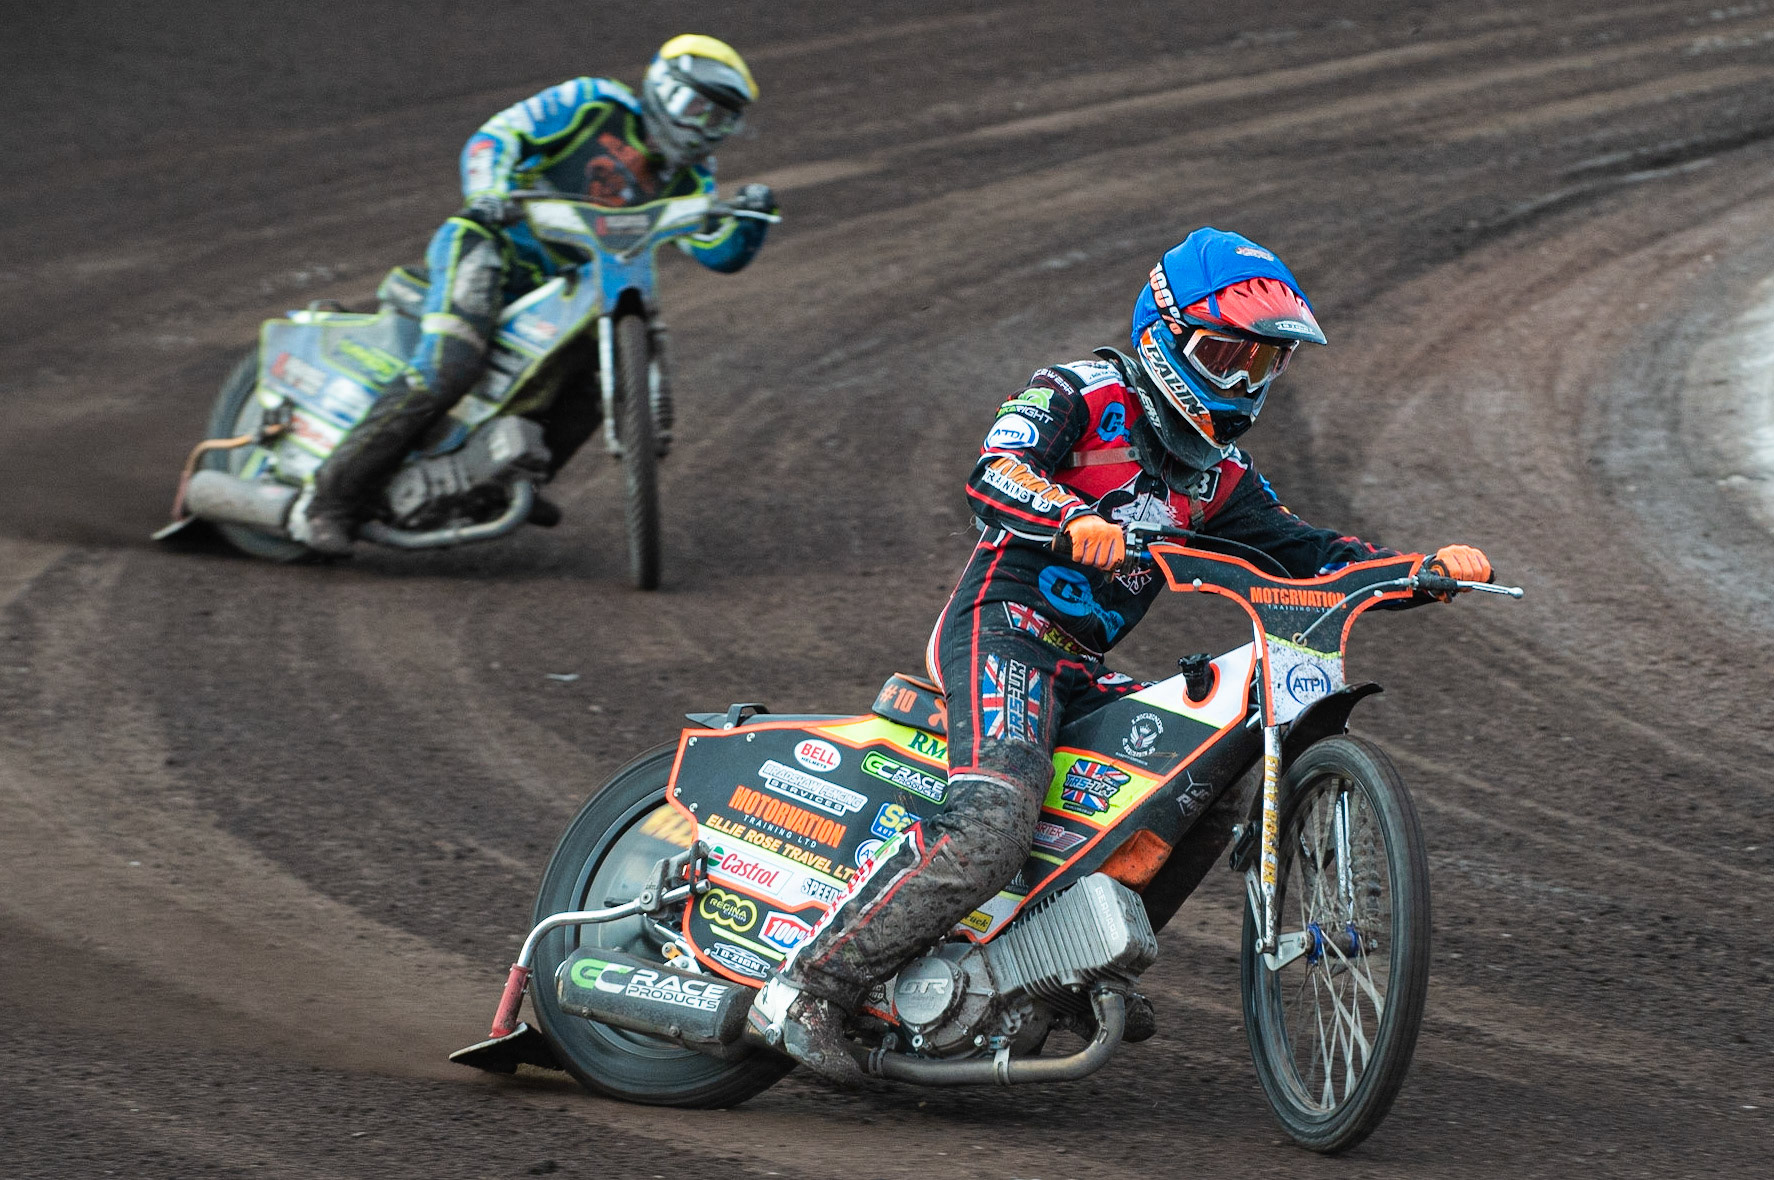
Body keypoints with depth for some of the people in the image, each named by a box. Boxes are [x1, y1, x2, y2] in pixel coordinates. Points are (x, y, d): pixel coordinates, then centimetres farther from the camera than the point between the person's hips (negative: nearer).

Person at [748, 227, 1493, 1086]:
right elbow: (993, 477, -19)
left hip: (1081, 672, 9)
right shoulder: (1081, 395, -3)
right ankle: (808, 988, -26)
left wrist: (1425, 568, 3)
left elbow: (1302, 551, 19)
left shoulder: (1217, 473, 20)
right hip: (1004, 628, -9)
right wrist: (1076, 523, -40)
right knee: (989, 829, -27)